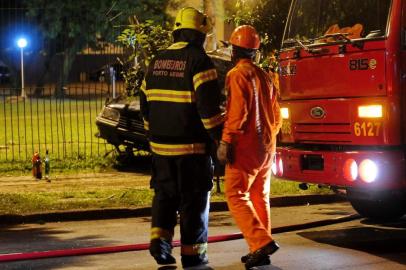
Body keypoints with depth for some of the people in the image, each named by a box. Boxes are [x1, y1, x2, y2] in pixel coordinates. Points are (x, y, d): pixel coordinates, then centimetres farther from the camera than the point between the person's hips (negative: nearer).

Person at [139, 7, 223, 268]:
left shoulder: (157, 62, 11)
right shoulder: (199, 60, -11)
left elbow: (146, 104, 16)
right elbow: (209, 107, -18)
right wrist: (221, 138, -12)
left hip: (161, 145, 6)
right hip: (192, 146, -6)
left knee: (164, 195, 18)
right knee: (194, 199, 3)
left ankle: (159, 241, 6)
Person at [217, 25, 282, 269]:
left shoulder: (237, 74, -10)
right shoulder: (264, 76, 14)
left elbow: (237, 111, -20)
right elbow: (276, 114, 16)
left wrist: (226, 141, -18)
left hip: (245, 146, -8)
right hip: (266, 147, 8)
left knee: (237, 197, -7)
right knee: (260, 197, 12)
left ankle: (262, 242, -20)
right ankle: (261, 250, 14)